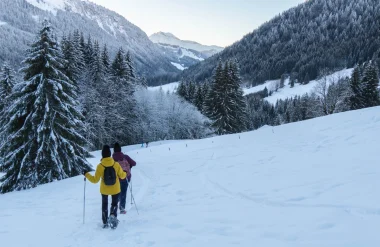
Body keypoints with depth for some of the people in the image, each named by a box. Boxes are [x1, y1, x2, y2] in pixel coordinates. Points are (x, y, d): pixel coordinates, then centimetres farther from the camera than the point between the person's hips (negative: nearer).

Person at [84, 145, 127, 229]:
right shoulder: (116, 164, -15)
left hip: (104, 190, 0)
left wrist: (87, 174, 1)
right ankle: (113, 215, -10)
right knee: (114, 204, 20)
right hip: (115, 189, 0)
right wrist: (125, 173, 20)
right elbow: (122, 176, -3)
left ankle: (105, 222, 27)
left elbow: (95, 180, -13)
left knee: (104, 204, 23)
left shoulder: (100, 166, -18)